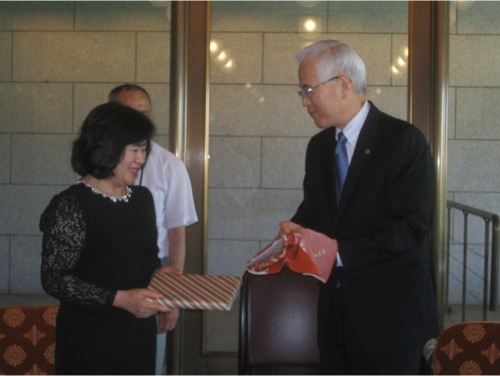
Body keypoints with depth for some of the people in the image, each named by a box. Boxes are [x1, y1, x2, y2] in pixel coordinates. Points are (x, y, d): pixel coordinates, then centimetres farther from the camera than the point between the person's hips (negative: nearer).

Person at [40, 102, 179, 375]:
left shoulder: (142, 198, 8)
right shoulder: (71, 205, -16)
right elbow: (54, 279, -18)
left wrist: (158, 272, -3)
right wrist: (120, 299, -25)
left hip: (139, 332, 7)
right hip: (90, 339, -7)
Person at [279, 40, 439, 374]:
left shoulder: (404, 140, -12)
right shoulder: (319, 146, 11)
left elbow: (411, 227, -18)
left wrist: (340, 250, -22)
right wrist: (298, 228, -3)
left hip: (390, 313, -6)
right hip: (336, 309, 6)